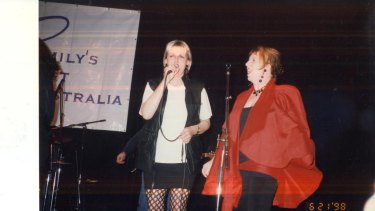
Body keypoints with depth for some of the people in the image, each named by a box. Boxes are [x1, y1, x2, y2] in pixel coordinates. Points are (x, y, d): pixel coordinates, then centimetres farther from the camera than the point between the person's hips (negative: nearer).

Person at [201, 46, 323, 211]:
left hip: (263, 170, -6)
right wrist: (214, 161, 18)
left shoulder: (284, 95, -1)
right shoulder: (243, 98, 17)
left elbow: (296, 133, -4)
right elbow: (231, 134, 20)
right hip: (242, 170, 6)